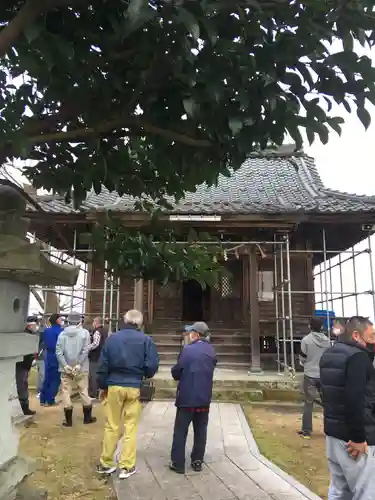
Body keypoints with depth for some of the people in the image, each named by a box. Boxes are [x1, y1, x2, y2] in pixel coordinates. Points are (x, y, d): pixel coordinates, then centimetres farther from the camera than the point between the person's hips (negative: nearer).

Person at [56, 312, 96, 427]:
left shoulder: (62, 334, 0)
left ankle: (68, 420, 13)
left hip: (66, 368, 1)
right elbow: (85, 350, -13)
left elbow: (58, 351, -8)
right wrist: (79, 364, -13)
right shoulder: (84, 332, -4)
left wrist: (65, 365, -11)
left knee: (66, 393, 8)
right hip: (81, 369, 0)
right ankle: (87, 417, 21)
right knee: (84, 392, 11)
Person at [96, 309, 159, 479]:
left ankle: (106, 463, 24)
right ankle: (127, 466, 14)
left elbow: (103, 365, 3)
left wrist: (102, 386, 13)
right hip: (134, 387, -2)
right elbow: (152, 366, -9)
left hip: (114, 386, 2)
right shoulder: (145, 340, -5)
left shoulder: (112, 338, 1)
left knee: (112, 426, 14)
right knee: (130, 427, 9)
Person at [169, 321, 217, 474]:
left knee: (180, 431, 5)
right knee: (200, 431, 14)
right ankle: (197, 462, 21)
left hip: (187, 397, -5)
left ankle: (178, 463, 10)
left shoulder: (188, 349, -14)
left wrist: (182, 375, 11)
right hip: (204, 398, 5)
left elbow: (176, 372, -10)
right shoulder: (211, 351, 5)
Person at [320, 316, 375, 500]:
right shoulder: (357, 356, -17)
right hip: (353, 435, -9)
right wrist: (359, 437, -19)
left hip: (333, 431, 9)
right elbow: (355, 400, -24)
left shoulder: (328, 354, 13)